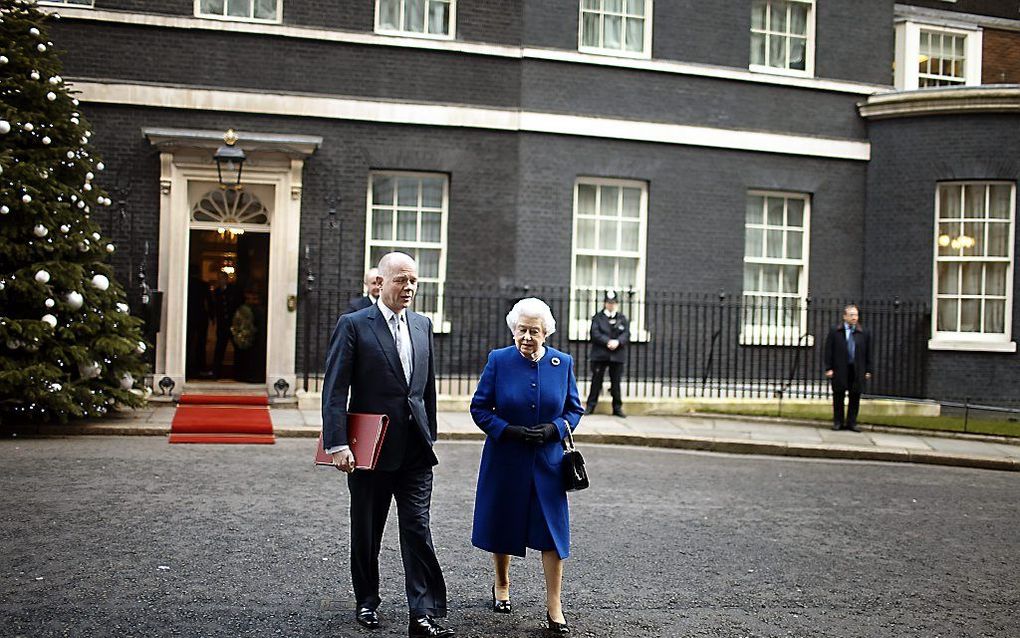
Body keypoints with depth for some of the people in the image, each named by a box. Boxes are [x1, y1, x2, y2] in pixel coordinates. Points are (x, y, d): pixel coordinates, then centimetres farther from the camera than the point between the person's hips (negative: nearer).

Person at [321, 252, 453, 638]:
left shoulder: (422, 325, 10)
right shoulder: (353, 325, -7)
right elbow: (335, 391, -11)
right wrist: (337, 444, -19)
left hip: (415, 449, 3)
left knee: (417, 530, -3)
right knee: (366, 532, 12)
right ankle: (367, 603, 29)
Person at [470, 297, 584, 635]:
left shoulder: (563, 363, 0)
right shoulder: (498, 360, -5)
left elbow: (574, 409, 7)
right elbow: (479, 408, -2)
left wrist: (553, 429, -13)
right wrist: (509, 430, -17)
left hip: (548, 461, 1)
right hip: (505, 459, 0)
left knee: (553, 531, -4)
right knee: (502, 525, 13)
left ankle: (554, 607, 2)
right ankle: (501, 586, 36)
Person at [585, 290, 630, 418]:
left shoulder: (622, 318, 11)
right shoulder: (598, 317, 4)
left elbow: (626, 334, 0)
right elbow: (595, 333, -8)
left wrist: (617, 342, -19)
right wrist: (608, 341, -20)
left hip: (617, 355, 2)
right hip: (599, 354, -1)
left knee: (616, 382, 5)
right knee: (596, 381, 2)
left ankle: (617, 408, 12)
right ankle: (590, 406, 10)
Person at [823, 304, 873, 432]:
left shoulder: (864, 334, 7)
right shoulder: (834, 332, 2)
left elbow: (868, 353, 9)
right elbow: (828, 351, 1)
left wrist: (868, 370, 5)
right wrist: (828, 368, -5)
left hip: (857, 370, 2)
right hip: (839, 370, -1)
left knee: (855, 397, 4)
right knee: (838, 397, 5)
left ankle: (851, 422, 12)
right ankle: (838, 422, 14)